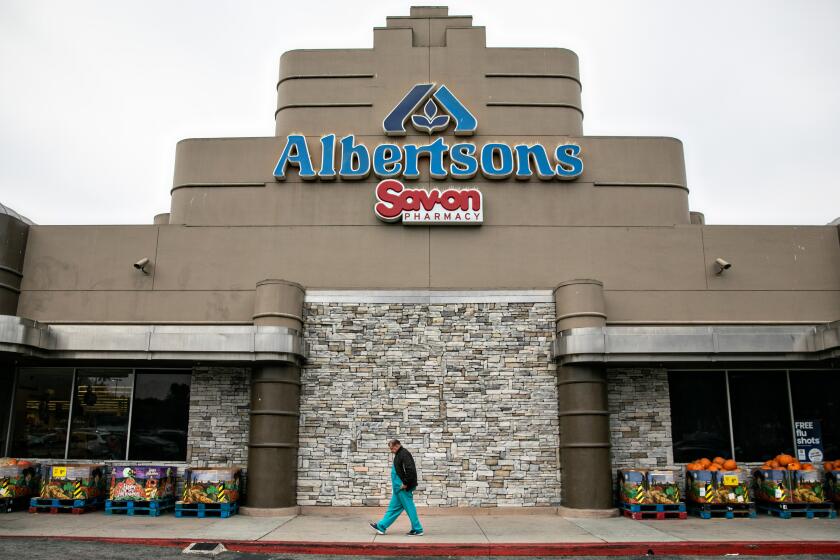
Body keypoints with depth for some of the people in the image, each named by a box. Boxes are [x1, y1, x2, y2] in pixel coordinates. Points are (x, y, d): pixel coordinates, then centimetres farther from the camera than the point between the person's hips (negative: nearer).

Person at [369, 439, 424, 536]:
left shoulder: (404, 454, -18)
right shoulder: (399, 454, 14)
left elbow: (410, 470, -28)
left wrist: (405, 483, -22)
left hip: (403, 489, -10)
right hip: (399, 489, 10)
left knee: (409, 508, -2)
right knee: (393, 507, 15)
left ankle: (417, 530, 6)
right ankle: (381, 526, 22)